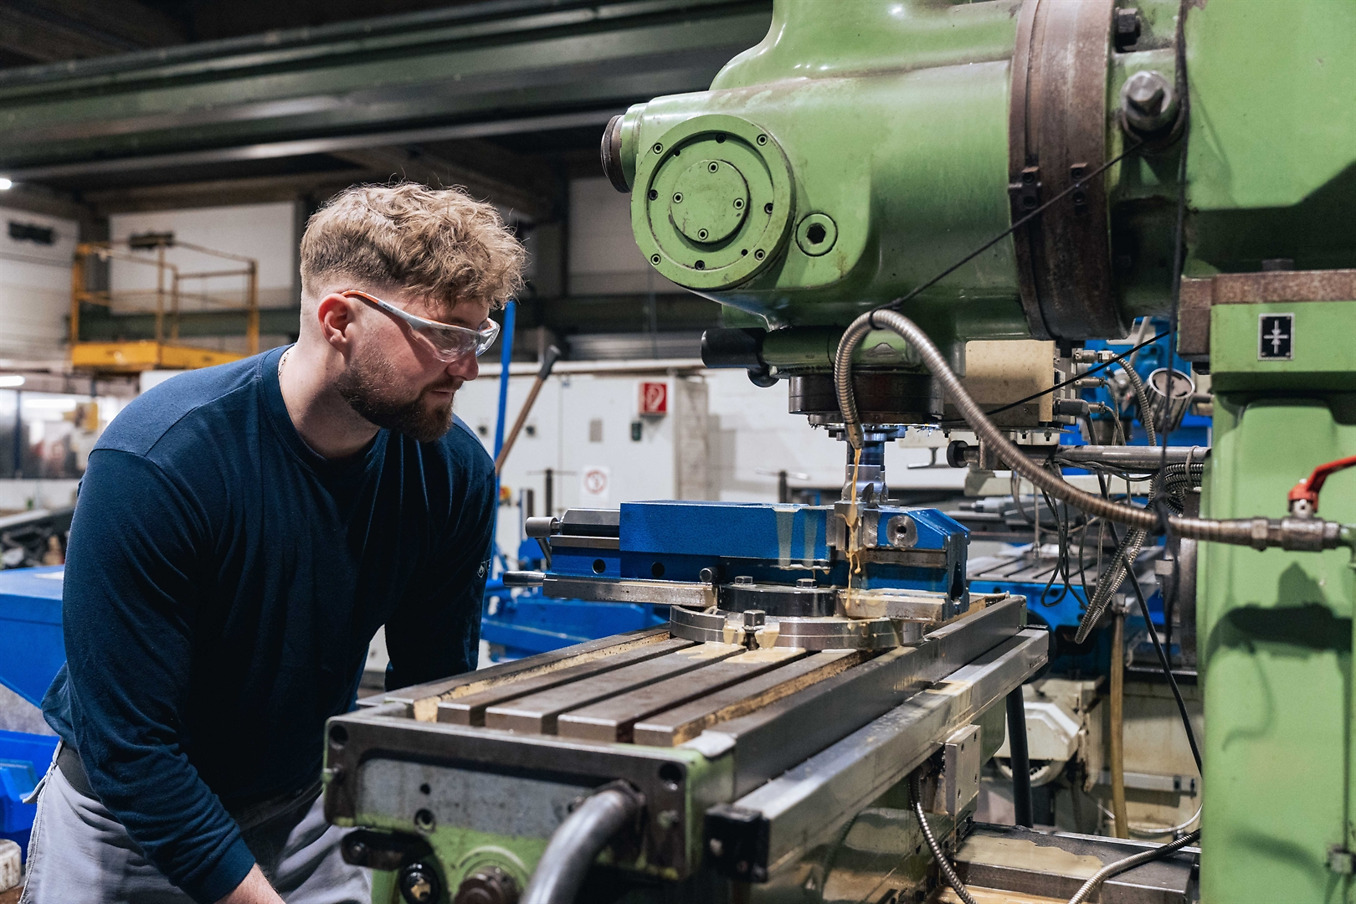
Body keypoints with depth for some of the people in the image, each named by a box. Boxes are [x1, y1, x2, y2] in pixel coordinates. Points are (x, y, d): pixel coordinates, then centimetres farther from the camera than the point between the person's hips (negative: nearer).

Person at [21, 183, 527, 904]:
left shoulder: (453, 472, -16)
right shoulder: (156, 461, -29)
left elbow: (430, 695, -7)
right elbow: (129, 742, -26)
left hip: (308, 804, 3)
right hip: (127, 818, -3)